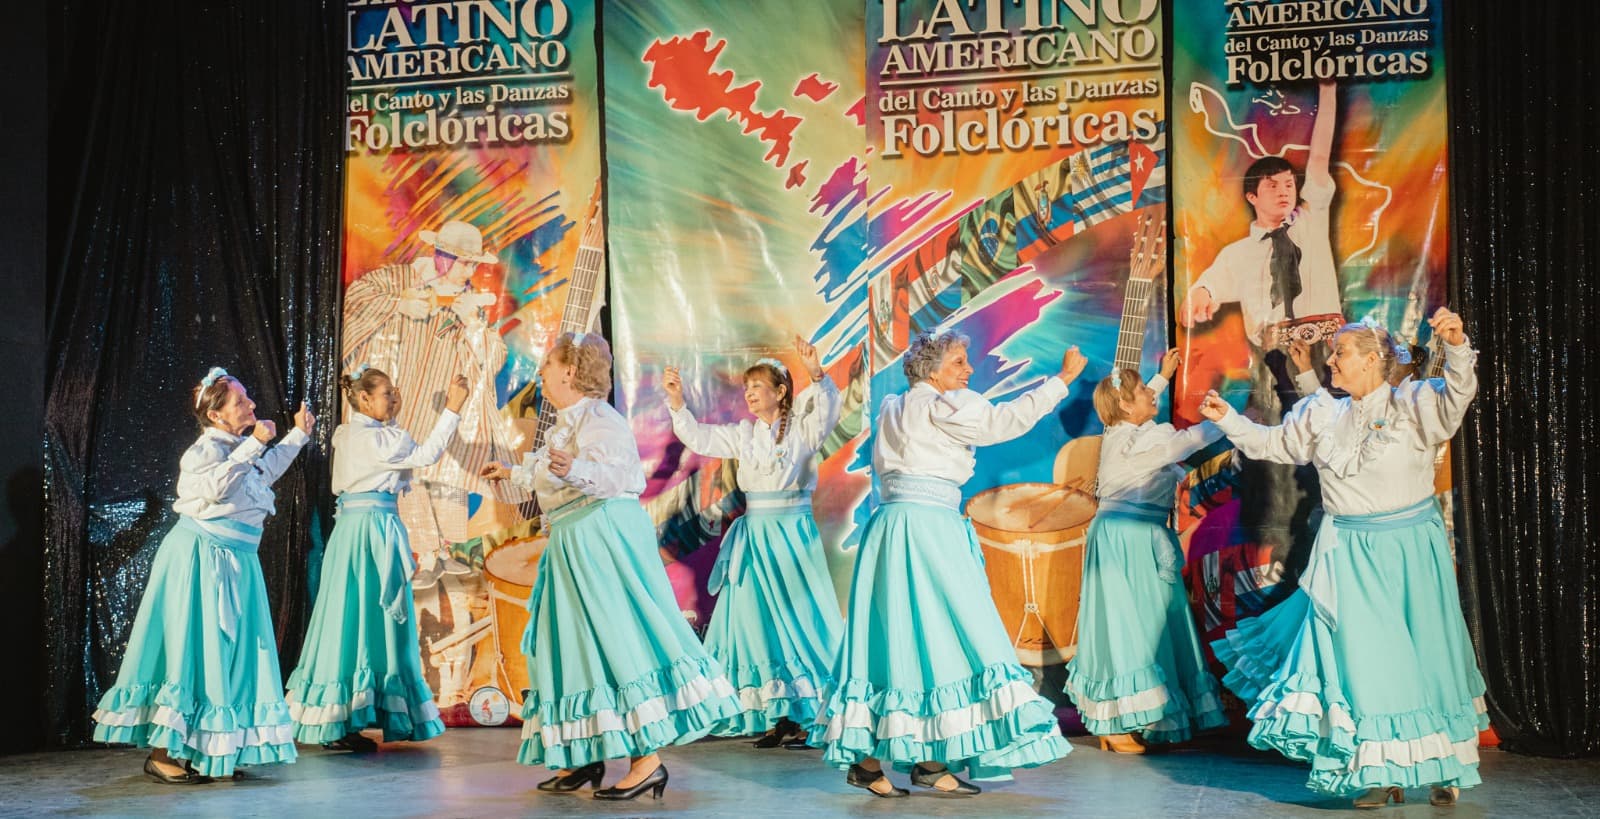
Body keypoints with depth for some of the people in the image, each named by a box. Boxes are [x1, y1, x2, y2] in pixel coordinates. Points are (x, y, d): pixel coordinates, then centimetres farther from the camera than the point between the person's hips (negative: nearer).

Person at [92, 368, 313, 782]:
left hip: (233, 562, 9)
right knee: (190, 648, -8)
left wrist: (298, 434, 35)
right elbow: (216, 485, -32)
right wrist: (252, 445, -29)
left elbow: (268, 469, 36)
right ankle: (160, 754, -1)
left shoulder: (240, 450, 14)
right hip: (201, 557, -9)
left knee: (224, 650, 10)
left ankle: (190, 750, 18)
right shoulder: (207, 447, -12)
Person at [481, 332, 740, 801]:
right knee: (575, 640, 13)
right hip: (573, 543, 10)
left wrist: (574, 470, -47)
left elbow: (611, 475, -29)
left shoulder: (598, 419, -13)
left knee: (615, 634, -12)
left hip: (604, 534, -10)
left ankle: (648, 761, -9)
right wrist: (513, 474, 48)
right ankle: (582, 756, 22)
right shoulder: (566, 424, 17)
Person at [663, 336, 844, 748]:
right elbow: (697, 438, 8)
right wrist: (677, 402, -5)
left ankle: (809, 716, 5)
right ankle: (775, 717, 11)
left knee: (799, 616, -3)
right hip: (754, 535, 5)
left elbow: (827, 411, -21)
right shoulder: (743, 435, 11)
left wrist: (817, 375, -37)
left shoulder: (801, 429, -3)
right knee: (756, 621, 3)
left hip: (793, 533, -4)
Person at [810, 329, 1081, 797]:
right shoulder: (941, 405, -6)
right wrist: (1062, 379, -4)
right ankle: (932, 761, -2)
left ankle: (867, 758, 10)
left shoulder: (892, 408, 19)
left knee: (895, 635, 8)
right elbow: (1005, 421, -10)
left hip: (892, 527, 9)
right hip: (928, 527, -9)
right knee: (941, 634, -6)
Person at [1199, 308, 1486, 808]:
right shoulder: (1322, 415, 7)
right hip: (1349, 555, 4)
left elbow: (1457, 395, -25)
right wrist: (1230, 421, 11)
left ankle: (1441, 769, 24)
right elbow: (1274, 445, 18)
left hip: (1410, 549, -3)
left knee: (1425, 655, 6)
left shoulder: (1412, 403, -7)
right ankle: (1382, 773, 14)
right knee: (1361, 662, 3)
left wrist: (1456, 347, -41)